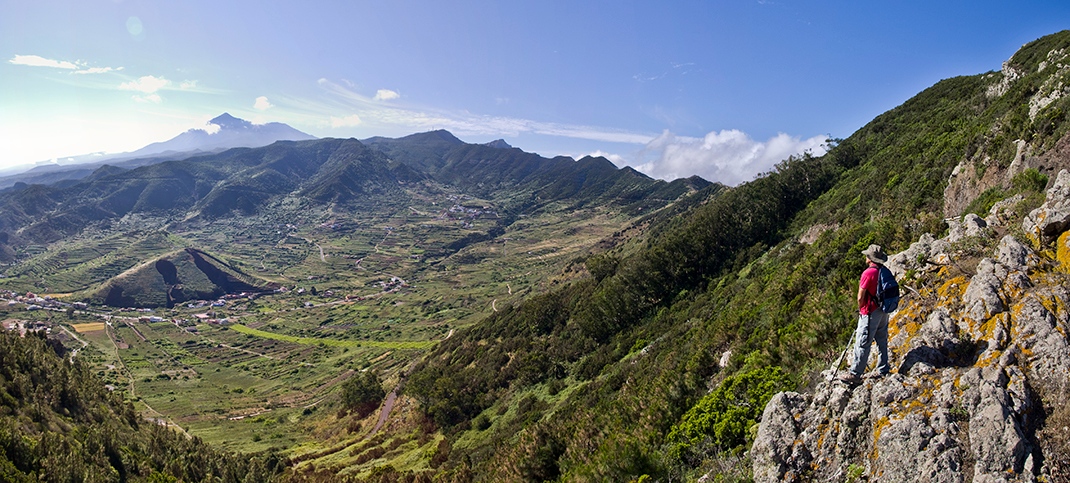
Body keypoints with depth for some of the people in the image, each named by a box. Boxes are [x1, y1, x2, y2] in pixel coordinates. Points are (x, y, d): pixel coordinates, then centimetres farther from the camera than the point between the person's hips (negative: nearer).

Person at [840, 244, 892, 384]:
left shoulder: (868, 273, -20)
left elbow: (860, 297, -15)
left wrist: (860, 309, 4)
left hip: (870, 313, -8)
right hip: (883, 311, 8)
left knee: (862, 344, -4)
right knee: (882, 341, 17)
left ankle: (855, 374, 0)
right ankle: (883, 370, 26)